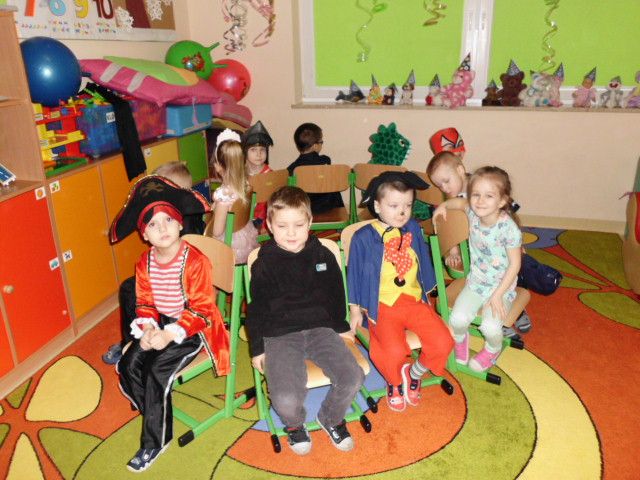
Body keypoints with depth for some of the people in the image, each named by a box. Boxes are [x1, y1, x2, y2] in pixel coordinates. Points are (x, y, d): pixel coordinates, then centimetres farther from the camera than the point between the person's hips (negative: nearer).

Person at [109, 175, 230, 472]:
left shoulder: (195, 261, -20)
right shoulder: (144, 263, 1)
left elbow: (201, 309, -19)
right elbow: (144, 303, 6)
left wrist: (170, 335, -26)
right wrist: (147, 328, -15)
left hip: (192, 327, -7)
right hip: (160, 324, 7)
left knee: (156, 372, -21)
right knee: (128, 365, -10)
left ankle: (155, 441, 1)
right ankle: (153, 414, 16)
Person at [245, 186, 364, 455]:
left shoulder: (323, 255, 6)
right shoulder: (264, 264, -1)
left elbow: (336, 294, 19)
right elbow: (256, 309, 4)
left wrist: (341, 327, 20)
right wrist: (257, 348, 3)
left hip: (320, 328, 3)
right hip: (279, 336, -2)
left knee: (353, 378, -18)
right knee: (286, 400, -24)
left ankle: (331, 418, 17)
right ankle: (294, 424, 16)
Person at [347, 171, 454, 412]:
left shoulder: (413, 229, 5)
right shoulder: (363, 238, -8)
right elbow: (355, 274, 1)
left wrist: (426, 297, 20)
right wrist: (355, 310, 3)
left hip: (415, 301, 4)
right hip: (382, 305, -4)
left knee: (442, 343, -13)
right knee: (394, 352, -25)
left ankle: (414, 374, 18)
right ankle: (394, 383, 12)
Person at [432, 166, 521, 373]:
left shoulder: (508, 228, -23)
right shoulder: (473, 214, -9)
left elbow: (515, 264, -15)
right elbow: (461, 202, 16)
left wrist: (497, 295, -17)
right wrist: (444, 205, -3)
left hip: (501, 286, -4)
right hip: (475, 281, 4)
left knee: (490, 327, -22)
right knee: (457, 319, -17)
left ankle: (493, 349, 16)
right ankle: (460, 340, 21)